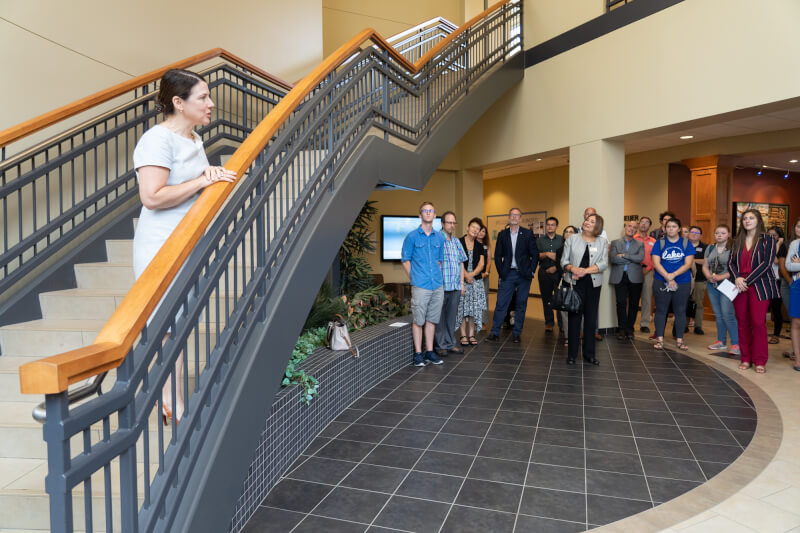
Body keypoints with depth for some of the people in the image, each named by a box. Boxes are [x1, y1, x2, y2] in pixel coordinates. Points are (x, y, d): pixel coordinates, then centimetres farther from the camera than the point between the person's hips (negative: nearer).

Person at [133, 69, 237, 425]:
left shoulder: (193, 138, 14)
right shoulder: (158, 140, -15)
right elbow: (152, 197, -24)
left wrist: (212, 173, 2)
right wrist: (203, 181, -20)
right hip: (163, 248, -9)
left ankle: (171, 400, 25)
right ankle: (174, 407, 10)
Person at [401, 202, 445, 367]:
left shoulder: (439, 238, 11)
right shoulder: (412, 236, -2)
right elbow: (405, 260, 1)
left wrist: (437, 276, 10)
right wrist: (414, 278, -3)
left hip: (438, 285, 5)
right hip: (420, 286, -4)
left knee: (431, 319, 11)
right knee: (418, 320, 0)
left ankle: (429, 352, 21)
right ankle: (418, 354, 9)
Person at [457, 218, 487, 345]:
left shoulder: (479, 246, 10)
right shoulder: (459, 243, -2)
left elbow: (481, 264, 5)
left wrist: (472, 274, -12)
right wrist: (465, 275, -16)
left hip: (476, 280, 4)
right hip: (461, 280, -4)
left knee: (474, 308, 3)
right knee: (462, 307, -3)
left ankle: (471, 334, 11)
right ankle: (463, 335, 4)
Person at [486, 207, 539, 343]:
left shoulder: (528, 234, 4)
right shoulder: (502, 234, 8)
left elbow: (535, 254, 4)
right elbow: (497, 256, 8)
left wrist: (531, 271, -4)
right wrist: (501, 272, 0)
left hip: (523, 275, 0)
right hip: (507, 274, 0)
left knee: (521, 305, 5)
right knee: (501, 304, -4)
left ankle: (516, 333, 14)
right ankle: (495, 332, 2)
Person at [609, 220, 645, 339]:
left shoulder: (640, 244, 12)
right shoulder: (615, 242, 10)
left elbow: (640, 258, -7)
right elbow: (612, 258, -7)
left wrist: (623, 255, -11)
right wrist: (632, 259, -6)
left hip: (635, 277, 1)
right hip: (619, 277, -1)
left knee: (633, 304, 4)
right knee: (621, 303, -5)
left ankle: (630, 328, 15)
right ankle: (622, 328, 4)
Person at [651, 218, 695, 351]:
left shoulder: (686, 243, 5)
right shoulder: (659, 243, 4)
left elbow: (688, 263, -3)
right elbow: (656, 263, -4)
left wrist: (673, 275, -17)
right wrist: (668, 278, -15)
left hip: (683, 283, 1)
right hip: (661, 283, 0)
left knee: (680, 311, 6)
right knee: (661, 310, 2)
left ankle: (679, 339, 14)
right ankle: (660, 339, 8)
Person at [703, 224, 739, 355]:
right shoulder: (710, 248, 12)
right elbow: (705, 266, 13)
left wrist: (721, 277, -20)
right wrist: (708, 276, -6)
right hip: (712, 285, 6)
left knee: (728, 315, -11)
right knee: (718, 315, 12)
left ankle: (736, 344, -3)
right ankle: (721, 341, 22)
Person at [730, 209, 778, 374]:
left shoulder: (767, 240, 1)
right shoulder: (738, 241, 14)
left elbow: (766, 263, -8)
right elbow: (731, 262, 10)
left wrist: (747, 280, -14)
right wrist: (737, 277, -9)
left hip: (759, 286, -4)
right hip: (740, 286, 4)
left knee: (758, 322, -7)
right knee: (742, 322, 4)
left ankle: (760, 361, 2)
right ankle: (746, 358, 13)